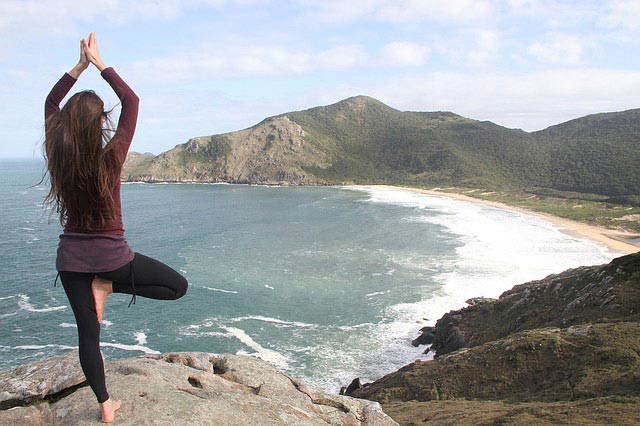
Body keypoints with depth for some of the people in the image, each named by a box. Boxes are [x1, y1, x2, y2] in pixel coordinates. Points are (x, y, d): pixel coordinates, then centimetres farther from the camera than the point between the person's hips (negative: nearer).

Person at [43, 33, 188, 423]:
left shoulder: (59, 157, -8)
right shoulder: (110, 158, -17)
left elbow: (50, 104, 8)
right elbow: (132, 101, -9)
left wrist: (80, 66, 6)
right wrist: (99, 63, -3)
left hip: (71, 257, 5)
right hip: (110, 253, -4)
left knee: (87, 332, 12)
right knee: (178, 285, 9)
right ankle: (107, 286, -2)